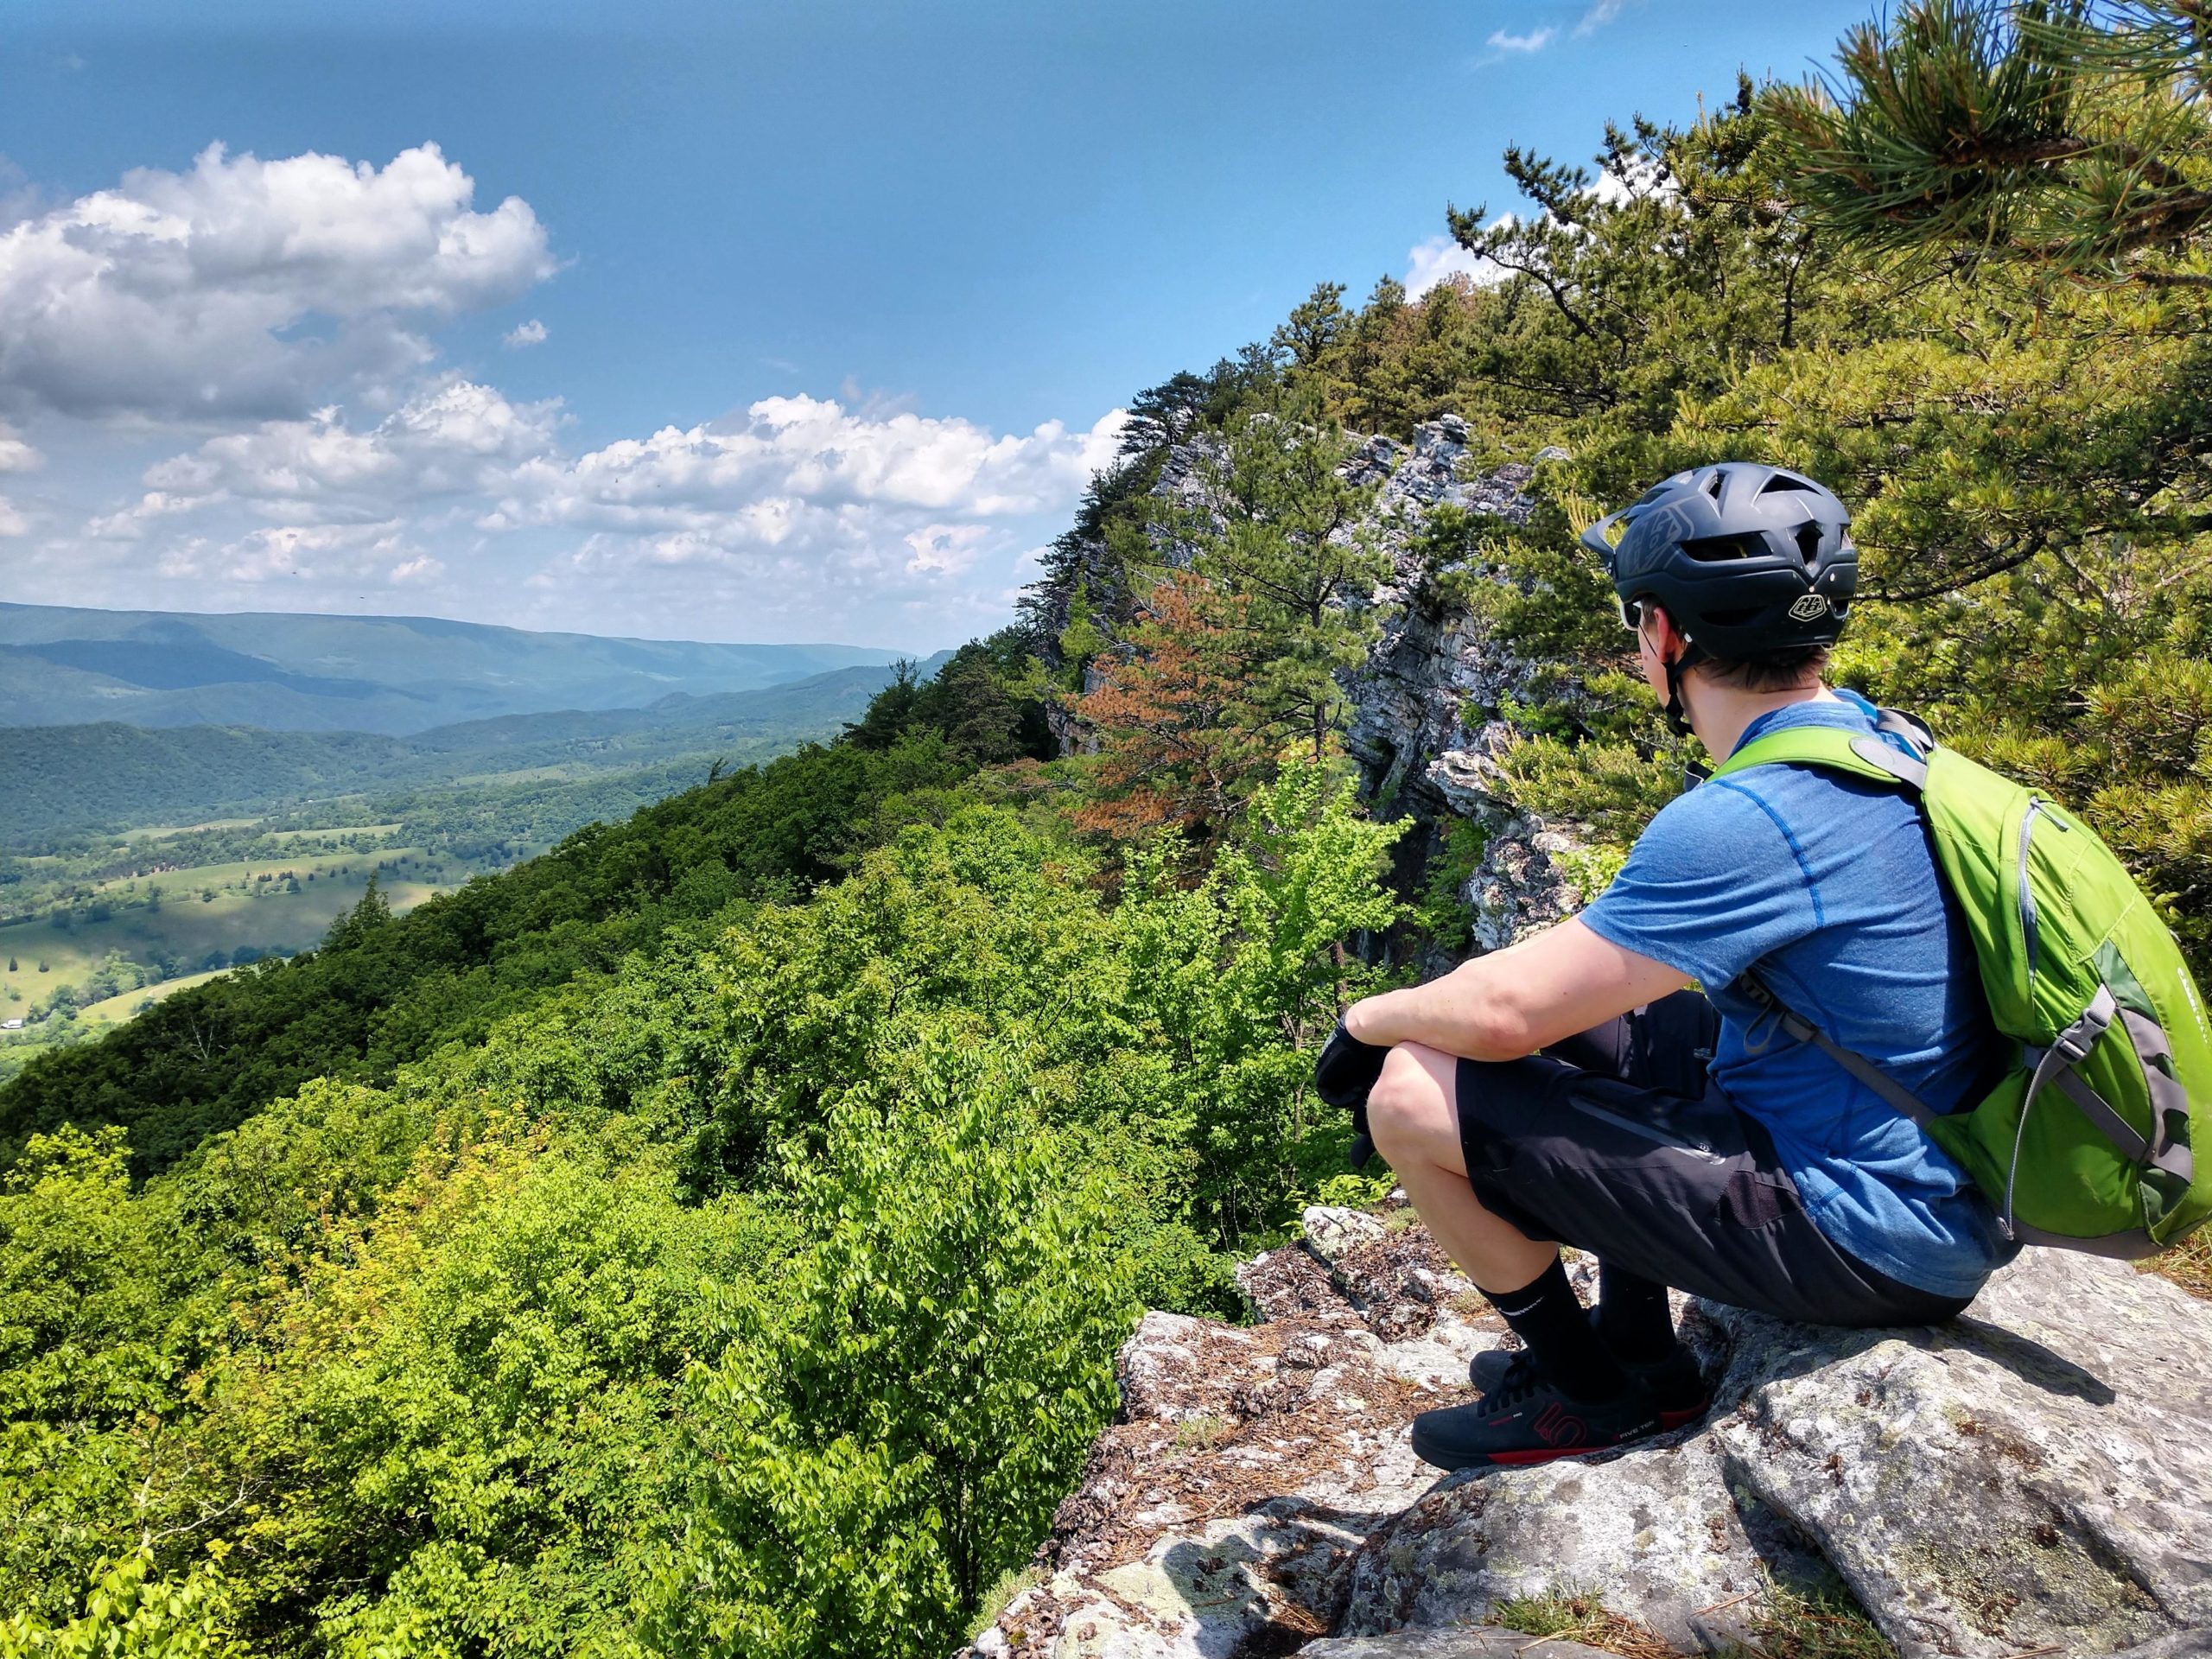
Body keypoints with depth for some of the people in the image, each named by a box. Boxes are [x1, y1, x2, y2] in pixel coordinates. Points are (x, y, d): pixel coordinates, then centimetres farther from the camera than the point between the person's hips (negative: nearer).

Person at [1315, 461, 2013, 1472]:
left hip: (1870, 1243, -9)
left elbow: (1507, 1012, -24)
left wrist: (1369, 1019, -4)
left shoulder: (1744, 820, -28)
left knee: (1410, 1094, -14)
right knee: (1576, 1023, 19)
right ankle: (1637, 1350, 26)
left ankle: (1587, 1392, 12)